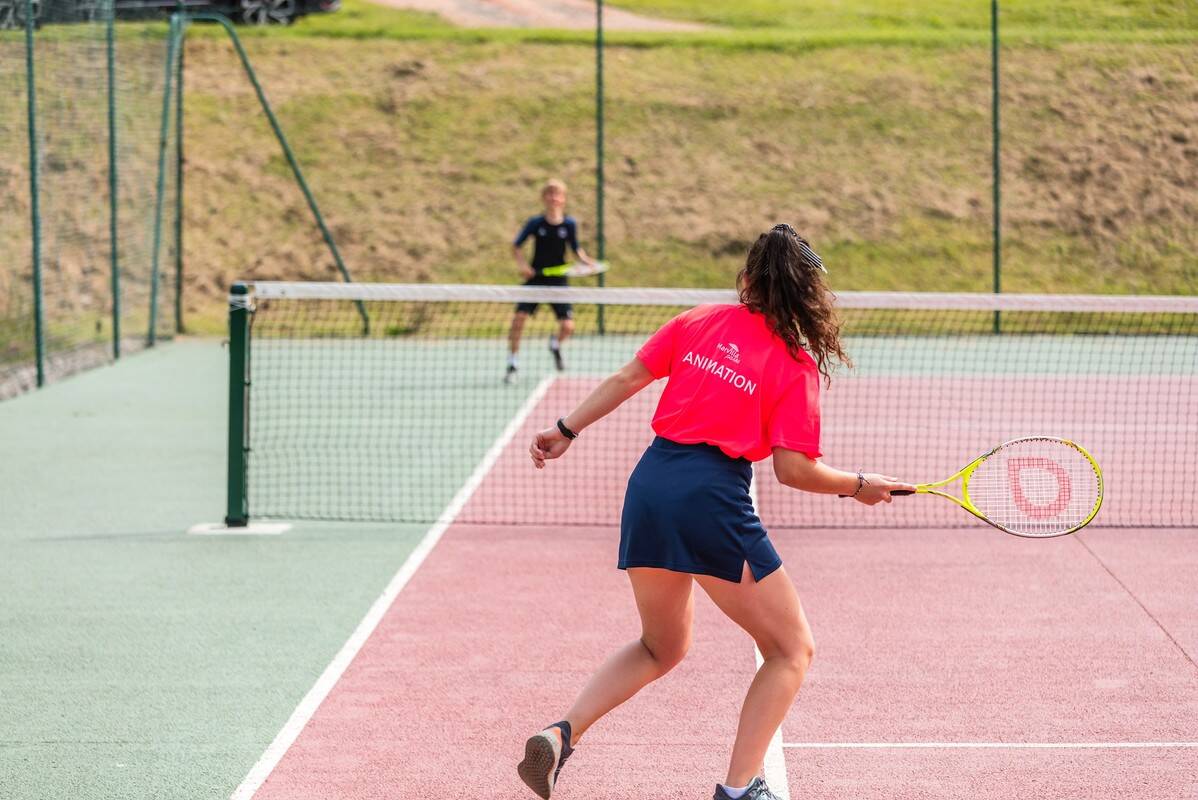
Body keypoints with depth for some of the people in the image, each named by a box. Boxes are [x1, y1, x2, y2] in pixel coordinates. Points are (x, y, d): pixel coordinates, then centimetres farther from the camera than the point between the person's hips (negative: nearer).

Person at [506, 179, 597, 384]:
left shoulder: (569, 224, -3)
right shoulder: (535, 223, -6)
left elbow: (576, 249, 8)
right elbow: (516, 246, 3)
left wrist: (585, 260, -11)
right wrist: (522, 264, -13)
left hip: (558, 280, 1)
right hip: (536, 277, -1)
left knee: (567, 326, -8)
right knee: (519, 317, -17)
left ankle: (555, 344, 30)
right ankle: (512, 364, -3)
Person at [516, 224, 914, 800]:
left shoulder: (697, 322, 11)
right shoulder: (796, 364, -2)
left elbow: (627, 379, 12)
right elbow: (793, 470, -7)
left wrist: (566, 430, 23)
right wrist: (859, 486, 9)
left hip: (648, 487, 6)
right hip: (712, 499, -6)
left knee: (662, 647, 26)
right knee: (792, 650, 10)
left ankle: (561, 734, 7)